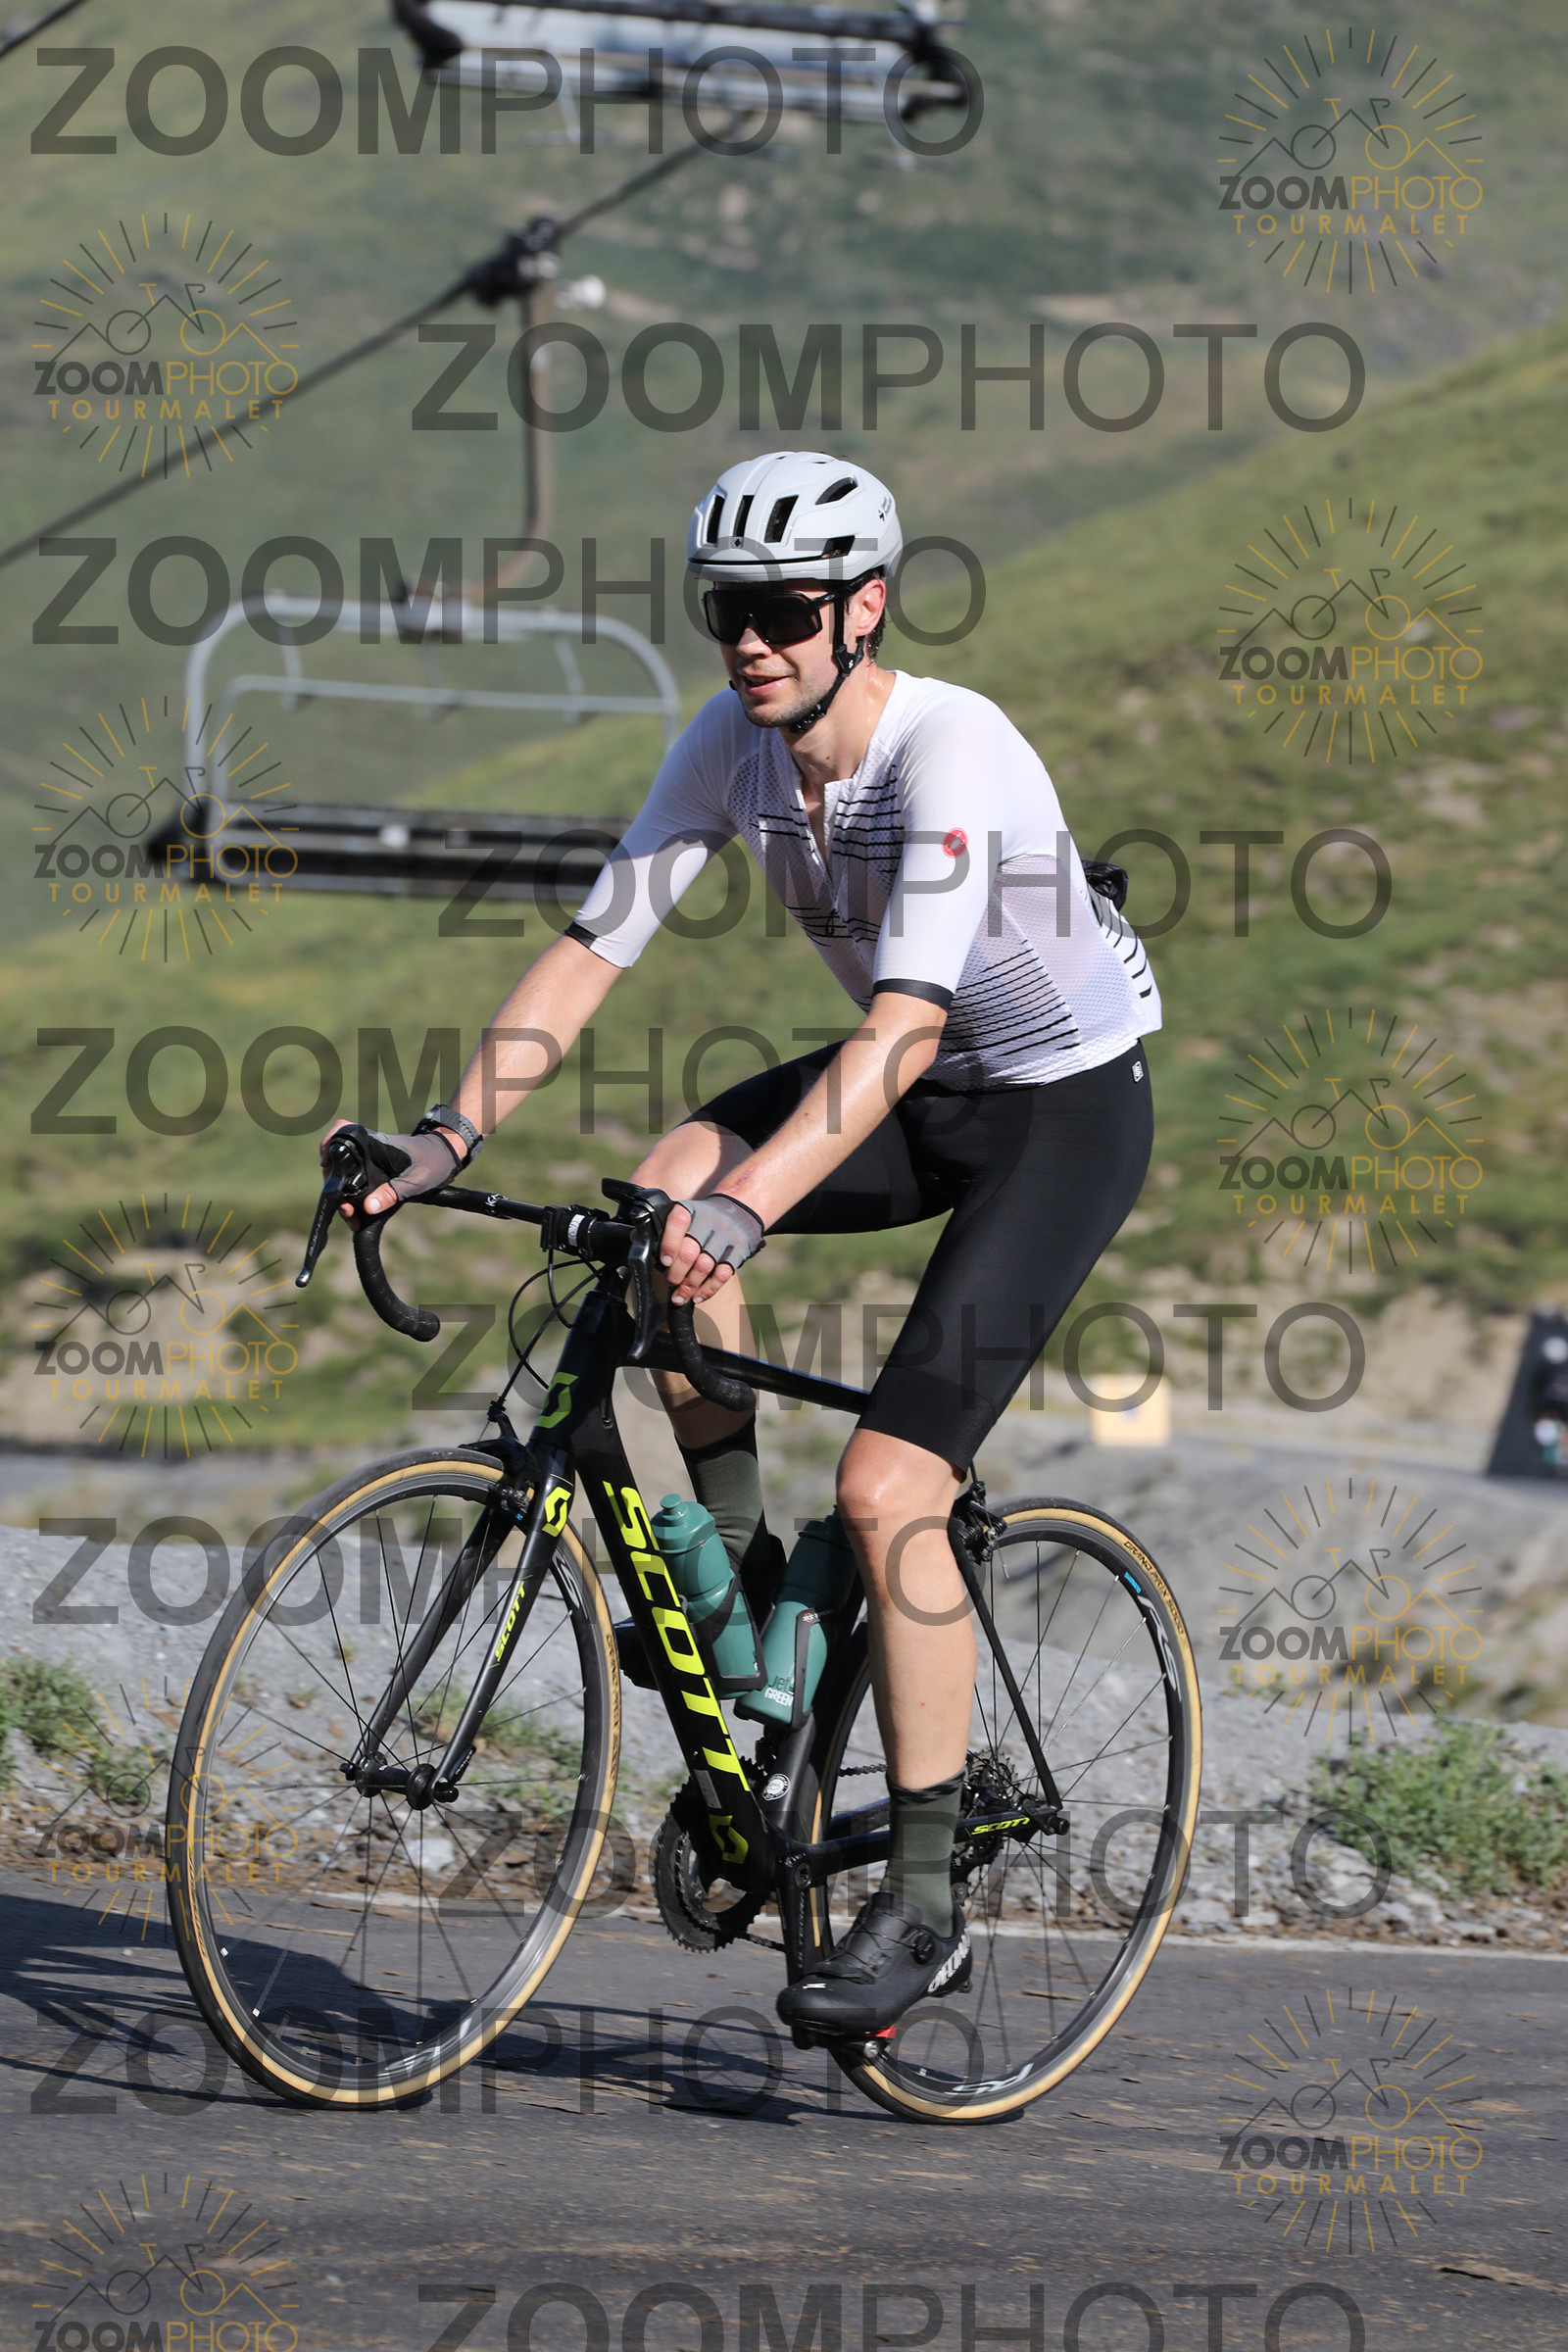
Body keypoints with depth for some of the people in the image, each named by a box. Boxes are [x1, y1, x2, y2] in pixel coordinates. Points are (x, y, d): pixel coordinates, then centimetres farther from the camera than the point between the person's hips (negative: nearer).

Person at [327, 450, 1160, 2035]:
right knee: (661, 1192, -21)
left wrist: (744, 1206, -52)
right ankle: (732, 1552, 0)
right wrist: (450, 1133, -22)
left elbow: (905, 1024, -40)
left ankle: (922, 1907, -10)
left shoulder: (950, 753, -31)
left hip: (1068, 1104, -7)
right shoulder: (731, 745, -10)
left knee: (885, 1488, -18)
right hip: (923, 1089, 7)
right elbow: (593, 945, -10)